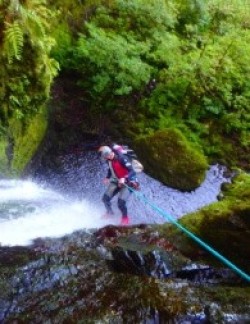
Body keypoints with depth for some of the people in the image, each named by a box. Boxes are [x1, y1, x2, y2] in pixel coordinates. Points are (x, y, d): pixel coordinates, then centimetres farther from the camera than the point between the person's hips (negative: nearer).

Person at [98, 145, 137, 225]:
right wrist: (107, 177, 9)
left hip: (127, 182, -7)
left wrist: (124, 178, -44)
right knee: (105, 198, 3)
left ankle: (125, 218, 13)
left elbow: (132, 171, -31)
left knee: (121, 202, -19)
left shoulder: (121, 158, -29)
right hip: (116, 181, 7)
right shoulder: (109, 159, -6)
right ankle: (109, 212, 35)